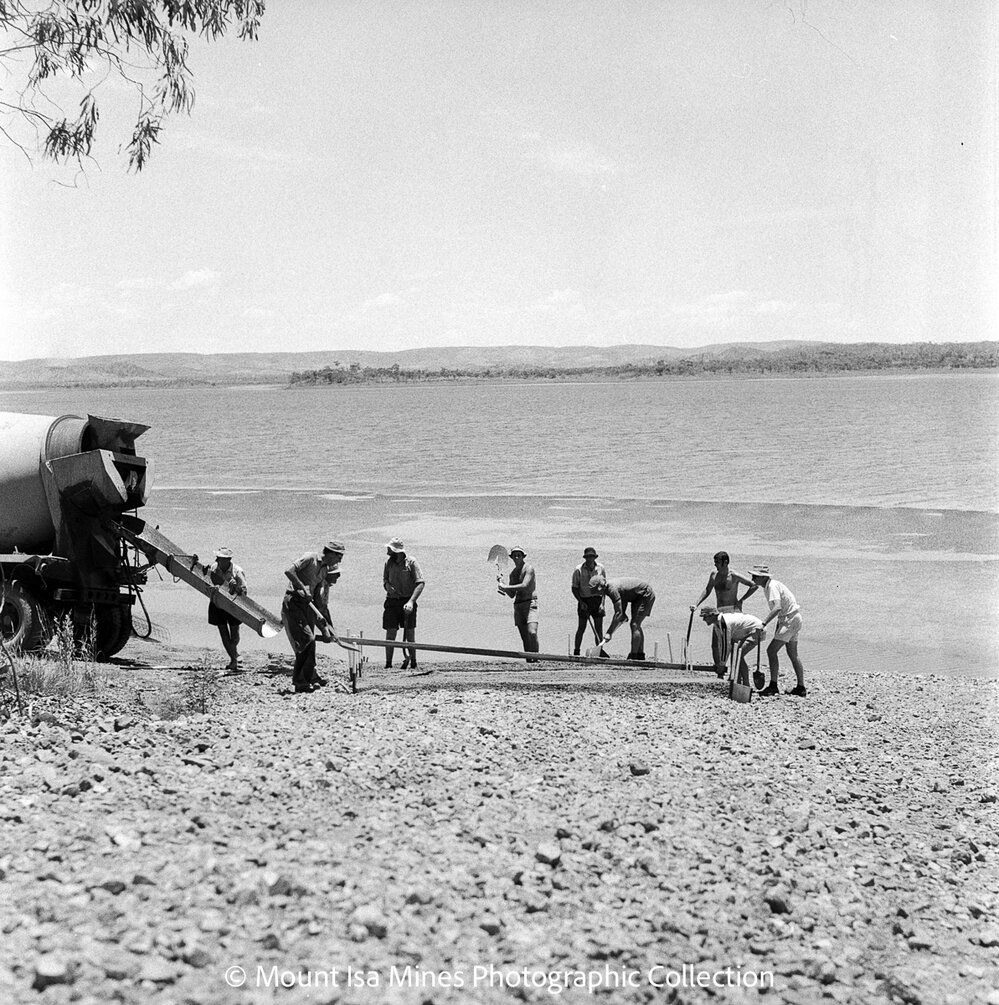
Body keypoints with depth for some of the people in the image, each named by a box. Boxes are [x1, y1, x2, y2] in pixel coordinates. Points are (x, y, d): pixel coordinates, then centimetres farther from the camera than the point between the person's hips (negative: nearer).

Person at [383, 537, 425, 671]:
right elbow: (384, 579, 15)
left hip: (407, 601, -3)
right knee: (390, 633, -2)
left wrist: (411, 602, -23)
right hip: (391, 601, 3)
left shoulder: (411, 562, -7)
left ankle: (413, 663, 11)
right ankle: (388, 664, 3)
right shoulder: (388, 562, 6)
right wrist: (387, 585, -11)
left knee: (410, 634, 1)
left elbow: (420, 583, -12)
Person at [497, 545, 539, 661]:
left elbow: (524, 586, -19)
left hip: (530, 603, -7)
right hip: (518, 604, 7)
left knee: (532, 633, -21)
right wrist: (502, 588, 1)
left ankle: (536, 659, -17)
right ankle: (529, 660, 3)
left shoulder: (529, 568, -5)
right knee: (524, 637, 3)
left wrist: (505, 587, -13)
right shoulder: (512, 573, 17)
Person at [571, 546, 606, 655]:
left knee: (599, 627, 2)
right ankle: (576, 652, 6)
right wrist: (581, 602, -11)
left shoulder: (600, 568, 1)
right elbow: (574, 588, -2)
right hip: (584, 600, -2)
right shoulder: (579, 570, -6)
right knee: (581, 627, 0)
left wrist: (602, 603, -5)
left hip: (597, 600, 2)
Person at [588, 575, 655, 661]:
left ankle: (633, 656, -12)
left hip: (646, 595, -10)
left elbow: (618, 613, -30)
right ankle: (640, 655, 18)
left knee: (635, 625, -13)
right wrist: (623, 613, 4)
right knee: (636, 625, 13)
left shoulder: (613, 589, -29)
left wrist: (609, 633, -28)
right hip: (638, 597, 10)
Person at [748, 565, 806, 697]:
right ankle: (801, 687, 21)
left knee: (771, 650, -12)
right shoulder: (768, 586, 11)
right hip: (793, 618, 11)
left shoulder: (772, 586, -19)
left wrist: (764, 623, -38)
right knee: (793, 654, 15)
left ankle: (773, 686, -11)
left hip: (790, 620, -11)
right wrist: (778, 626, 23)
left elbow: (777, 607, -33)